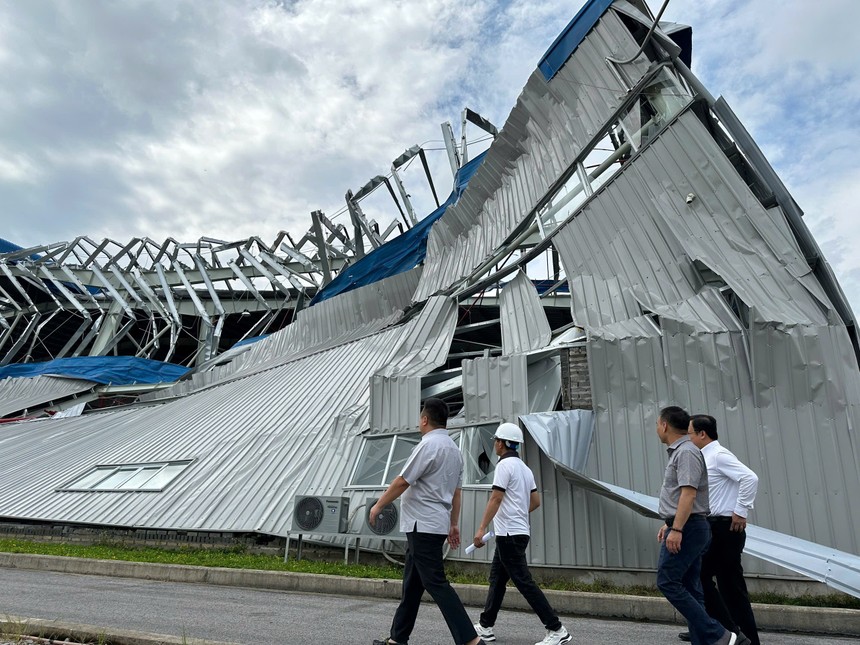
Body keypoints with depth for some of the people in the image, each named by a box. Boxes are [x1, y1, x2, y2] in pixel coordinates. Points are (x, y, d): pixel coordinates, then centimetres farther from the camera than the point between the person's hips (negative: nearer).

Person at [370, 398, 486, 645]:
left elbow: (402, 482, -15)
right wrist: (454, 523, 21)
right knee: (412, 583, 15)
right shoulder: (454, 449, 13)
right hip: (436, 524, 10)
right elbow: (456, 491, 16)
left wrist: (378, 505, -3)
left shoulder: (428, 445, -16)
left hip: (422, 525, -10)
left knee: (435, 583, -6)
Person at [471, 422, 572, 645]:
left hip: (509, 534, -10)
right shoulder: (525, 468, 13)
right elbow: (535, 501, 16)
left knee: (524, 582, -5)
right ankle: (485, 626, 22)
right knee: (496, 578, 15)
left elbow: (496, 499, -20)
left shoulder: (505, 465, -14)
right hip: (518, 531, 10)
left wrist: (481, 529, -20)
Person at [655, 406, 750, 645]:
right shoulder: (678, 451, 16)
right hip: (684, 527, 10)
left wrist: (676, 529, -25)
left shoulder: (686, 452, -15)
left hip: (687, 528, -10)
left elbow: (689, 493, -23)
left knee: (668, 582, -9)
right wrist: (668, 524, 24)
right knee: (689, 588, 10)